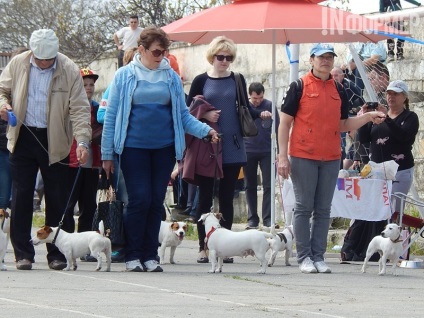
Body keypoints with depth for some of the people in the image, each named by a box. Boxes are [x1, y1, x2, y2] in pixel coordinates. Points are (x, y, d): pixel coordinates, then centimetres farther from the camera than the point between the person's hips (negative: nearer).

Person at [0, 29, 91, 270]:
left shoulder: (69, 70, -8)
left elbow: (79, 109, -9)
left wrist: (83, 141, -21)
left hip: (54, 141, -2)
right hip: (23, 139, 2)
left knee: (58, 199, 1)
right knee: (22, 196, 1)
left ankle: (57, 254, 9)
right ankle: (23, 253, 7)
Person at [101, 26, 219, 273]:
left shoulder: (171, 77, 8)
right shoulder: (125, 76, 1)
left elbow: (183, 114, 10)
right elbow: (111, 116, 3)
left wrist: (206, 130, -7)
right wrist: (107, 154, 0)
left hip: (164, 148, 3)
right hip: (134, 148, -3)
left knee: (157, 201, 4)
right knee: (140, 199, -8)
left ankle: (150, 255, 12)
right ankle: (133, 255, 2)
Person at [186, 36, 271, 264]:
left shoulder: (237, 80, 8)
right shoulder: (201, 80, 3)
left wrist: (260, 114, -7)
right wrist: (204, 115, -15)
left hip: (232, 149, 2)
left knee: (227, 197, 4)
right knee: (205, 197, 1)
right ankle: (203, 247, 5)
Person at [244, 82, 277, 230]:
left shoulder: (269, 106, -3)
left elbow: (277, 129, 1)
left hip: (267, 151, -1)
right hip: (249, 151, 1)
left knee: (268, 186, -3)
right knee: (250, 186, 7)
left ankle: (267, 219, -1)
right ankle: (252, 218, 14)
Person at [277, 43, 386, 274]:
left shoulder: (339, 90, 12)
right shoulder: (299, 87, -2)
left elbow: (342, 125, 17)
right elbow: (284, 122, -2)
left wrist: (369, 117, 2)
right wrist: (283, 156, -9)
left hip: (331, 158, 4)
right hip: (303, 157, -4)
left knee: (323, 210, 6)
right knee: (304, 208, -1)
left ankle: (318, 257, 10)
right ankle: (304, 257, 4)